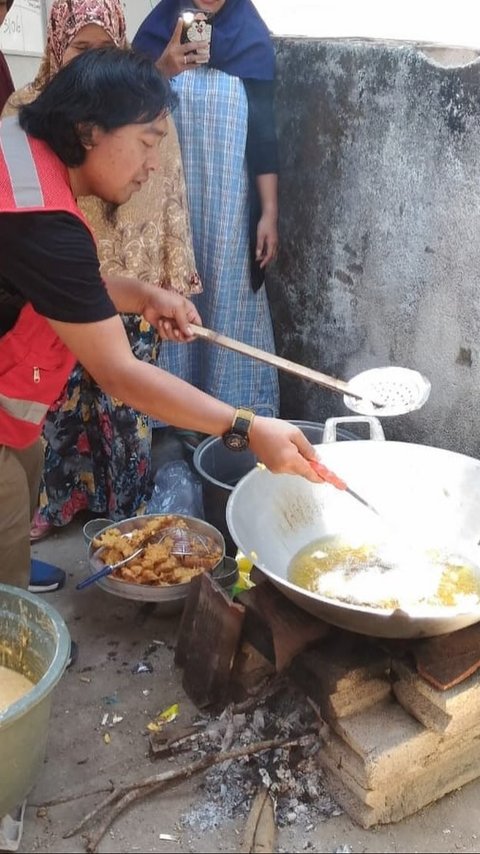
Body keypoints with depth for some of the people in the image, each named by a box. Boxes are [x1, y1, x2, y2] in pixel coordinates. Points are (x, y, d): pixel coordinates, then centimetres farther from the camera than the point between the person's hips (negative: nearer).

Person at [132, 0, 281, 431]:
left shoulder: (254, 41, 2)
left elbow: (263, 131, -1)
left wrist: (269, 212, -7)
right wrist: (162, 69, -21)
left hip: (230, 207, -1)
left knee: (229, 300, 3)